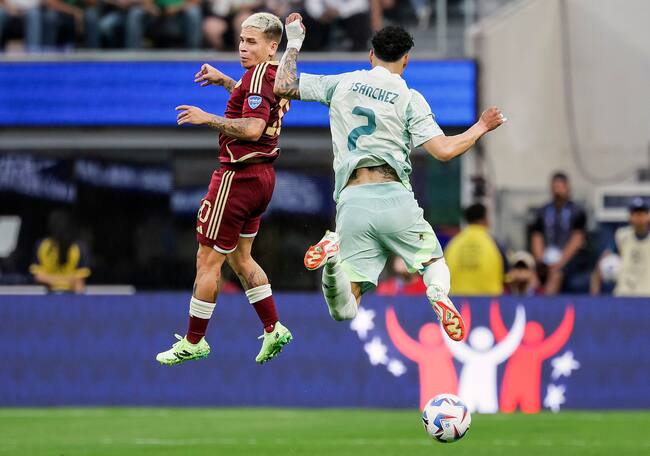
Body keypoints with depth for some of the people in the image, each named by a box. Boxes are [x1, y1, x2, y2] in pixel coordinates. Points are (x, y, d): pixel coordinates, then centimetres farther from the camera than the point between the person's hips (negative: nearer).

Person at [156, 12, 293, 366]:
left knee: (208, 261, 0)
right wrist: (224, 81, 30)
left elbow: (252, 128, -29)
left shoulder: (259, 74, -18)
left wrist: (207, 118, -22)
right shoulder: (276, 75, 10)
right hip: (262, 176, 10)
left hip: (239, 175, -10)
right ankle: (273, 330, 17)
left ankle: (193, 343, 7)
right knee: (240, 258, 20)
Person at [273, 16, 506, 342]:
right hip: (395, 198, -1)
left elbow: (283, 86, 17)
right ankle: (439, 293, -16)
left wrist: (294, 43, 32)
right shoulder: (409, 98, 4)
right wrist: (481, 127, 13)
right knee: (436, 262, 24)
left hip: (351, 202, 1)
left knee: (343, 312, 0)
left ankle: (333, 252, -34)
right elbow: (444, 150, -3)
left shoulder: (342, 83, 12)